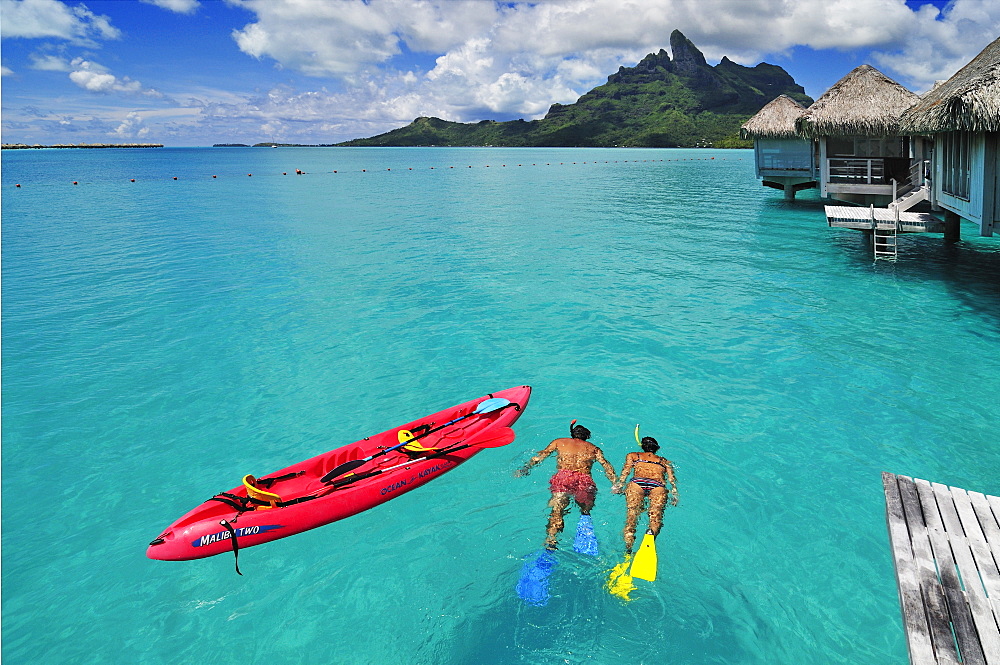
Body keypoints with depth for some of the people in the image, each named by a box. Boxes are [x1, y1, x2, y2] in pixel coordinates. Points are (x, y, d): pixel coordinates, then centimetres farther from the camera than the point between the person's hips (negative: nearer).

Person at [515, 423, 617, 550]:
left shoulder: (559, 442, 30)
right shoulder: (593, 448, 31)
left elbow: (541, 455, 24)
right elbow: (606, 465, 19)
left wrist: (526, 468, 30)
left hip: (563, 476, -1)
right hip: (585, 479, 1)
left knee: (557, 510, -15)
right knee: (586, 511, 3)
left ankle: (550, 542, -40)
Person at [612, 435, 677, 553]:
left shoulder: (632, 455, 32)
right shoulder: (665, 461, 37)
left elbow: (626, 471, 13)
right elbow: (671, 478, 20)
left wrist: (618, 486, 2)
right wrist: (674, 493, 8)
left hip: (637, 482, -1)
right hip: (658, 485, 1)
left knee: (632, 512, -18)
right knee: (656, 513, -21)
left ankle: (628, 549, -43)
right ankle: (652, 533, -54)